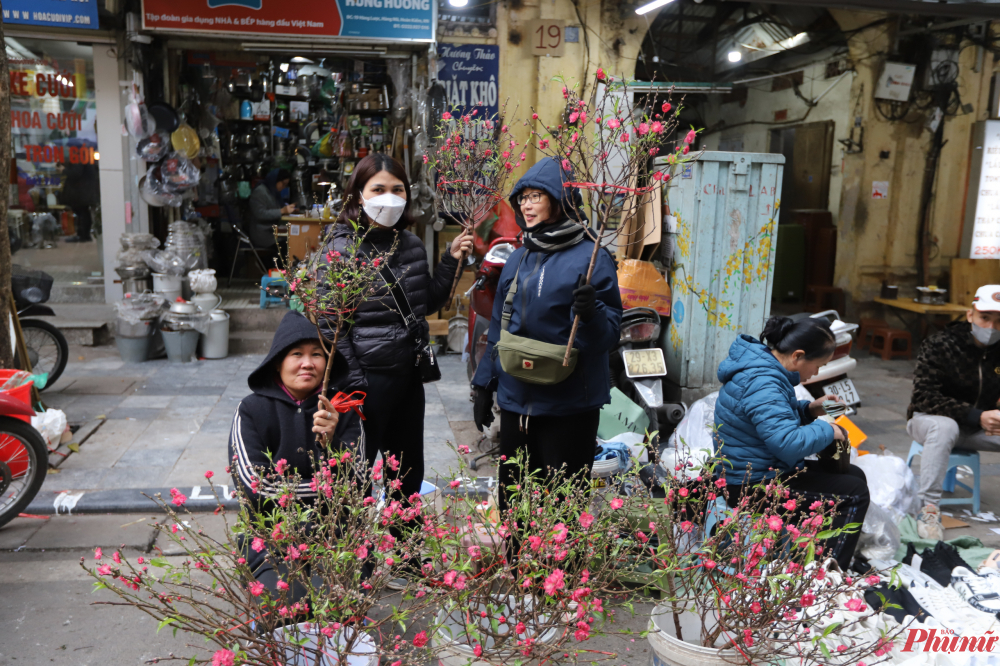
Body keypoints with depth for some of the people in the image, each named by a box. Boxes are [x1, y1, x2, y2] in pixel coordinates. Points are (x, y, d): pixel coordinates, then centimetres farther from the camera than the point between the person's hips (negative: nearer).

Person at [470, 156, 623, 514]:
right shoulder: (518, 259, 11)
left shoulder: (591, 258, -8)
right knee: (511, 500, 16)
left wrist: (591, 313, -32)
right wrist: (484, 386, 17)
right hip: (515, 402, 6)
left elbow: (611, 334, -12)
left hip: (569, 407, -6)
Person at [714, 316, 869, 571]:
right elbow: (789, 443, -33)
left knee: (854, 475, 15)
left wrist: (809, 409, 7)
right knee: (855, 492, -8)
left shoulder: (764, 367, 6)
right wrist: (828, 431, -17)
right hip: (753, 486, -11)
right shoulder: (762, 384, -27)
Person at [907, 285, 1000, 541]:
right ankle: (928, 508, -38)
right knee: (944, 427, -38)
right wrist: (976, 416, -31)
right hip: (929, 418, -5)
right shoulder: (939, 345, -16)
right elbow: (924, 397, -22)